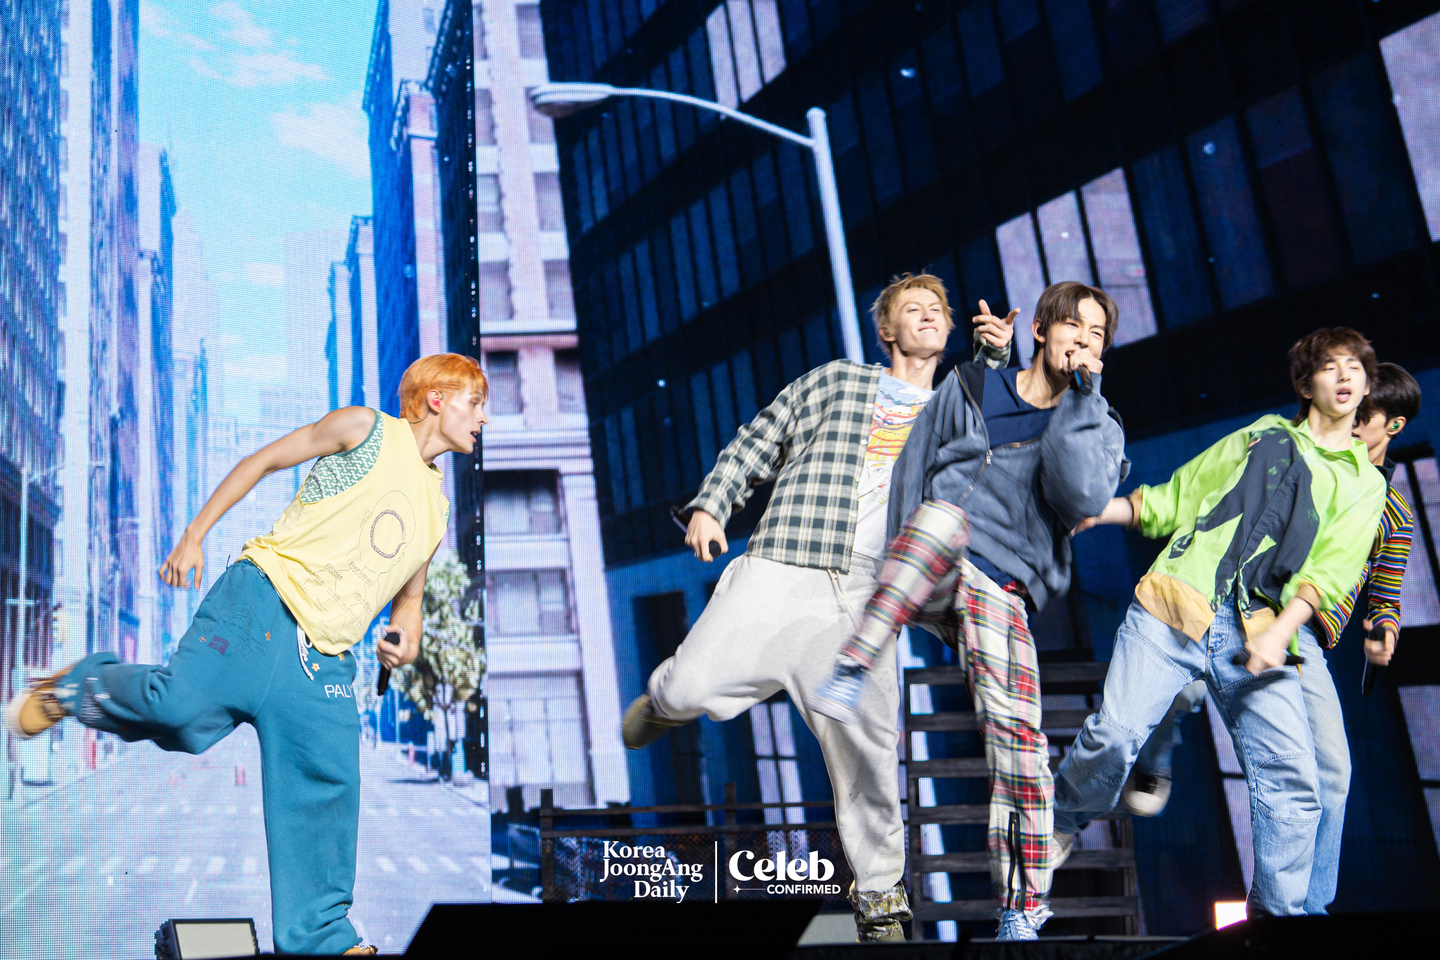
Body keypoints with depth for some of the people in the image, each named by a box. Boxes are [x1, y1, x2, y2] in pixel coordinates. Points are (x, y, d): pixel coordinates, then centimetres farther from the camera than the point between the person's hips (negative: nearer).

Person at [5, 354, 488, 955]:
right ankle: (78, 689, 9)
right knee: (182, 706, -23)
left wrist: (406, 636, 8)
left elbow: (409, 592, 32)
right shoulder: (367, 429, 4)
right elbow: (262, 461, 7)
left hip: (325, 661, 5)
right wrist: (194, 535, 0)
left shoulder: (436, 511, 22)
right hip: (265, 601, -5)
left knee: (330, 787, -1)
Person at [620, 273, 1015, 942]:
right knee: (693, 689, -13)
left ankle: (879, 892, 11)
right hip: (777, 570, -1)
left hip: (864, 596, 1)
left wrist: (996, 357, -1)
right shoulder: (836, 380, 19)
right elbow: (756, 444, 19)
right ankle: (664, 700, 27)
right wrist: (710, 504, 5)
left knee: (866, 747, -9)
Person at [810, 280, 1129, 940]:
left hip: (1002, 594, 1)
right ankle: (853, 670, -31)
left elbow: (1082, 500, -10)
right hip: (929, 575, 0)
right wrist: (902, 579, 6)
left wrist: (1081, 394, -8)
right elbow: (911, 478, 15)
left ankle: (1022, 911, -3)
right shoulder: (969, 388, 14)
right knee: (943, 513, -35)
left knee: (1016, 730, -16)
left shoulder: (1097, 427, 13)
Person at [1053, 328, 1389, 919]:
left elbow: (1330, 571, 5)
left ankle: (1276, 913, 10)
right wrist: (1097, 510, 8)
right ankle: (1058, 828, 13)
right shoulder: (1262, 436, 21)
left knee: (1293, 783, -9)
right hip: (1175, 605, -1)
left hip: (1259, 636, 1)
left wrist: (1279, 632, -11)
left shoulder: (1364, 484, 19)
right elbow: (1173, 501, 22)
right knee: (1116, 731, -14)